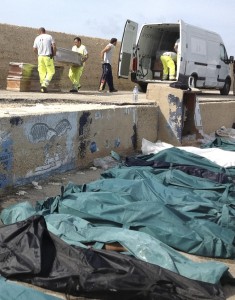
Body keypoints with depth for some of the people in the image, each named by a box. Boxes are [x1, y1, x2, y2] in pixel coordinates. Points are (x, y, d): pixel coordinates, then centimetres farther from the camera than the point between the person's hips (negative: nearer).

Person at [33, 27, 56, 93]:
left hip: (40, 57, 4)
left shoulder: (37, 38, 8)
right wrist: (54, 54, 7)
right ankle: (44, 84, -13)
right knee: (51, 72, 4)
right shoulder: (49, 37, 0)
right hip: (48, 57, -3)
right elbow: (54, 46, -7)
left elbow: (34, 49, 12)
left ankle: (43, 88, 8)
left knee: (42, 72, 9)